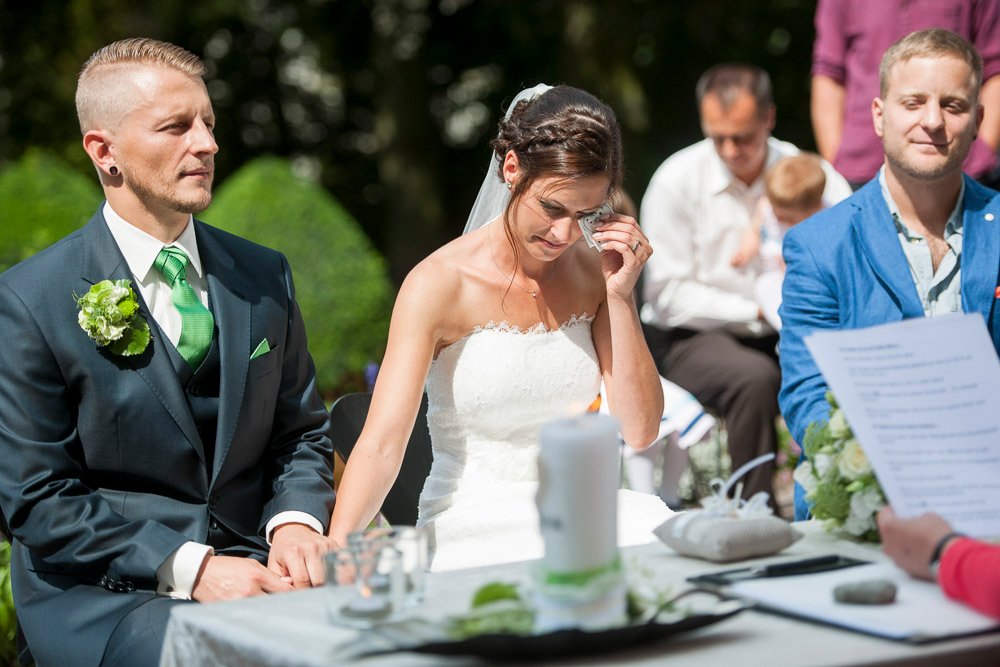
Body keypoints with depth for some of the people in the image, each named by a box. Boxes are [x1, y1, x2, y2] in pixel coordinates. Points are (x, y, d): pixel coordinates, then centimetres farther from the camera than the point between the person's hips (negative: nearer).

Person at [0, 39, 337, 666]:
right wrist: (188, 567, -18)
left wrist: (296, 521, -6)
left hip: (252, 570, 5)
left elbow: (302, 431, 17)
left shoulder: (265, 275, 9)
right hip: (100, 594, -4)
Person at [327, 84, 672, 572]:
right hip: (474, 527, -5)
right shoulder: (439, 284, -11)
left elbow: (640, 430, 0)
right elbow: (382, 444, -19)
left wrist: (620, 296, -8)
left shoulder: (595, 271, 4)